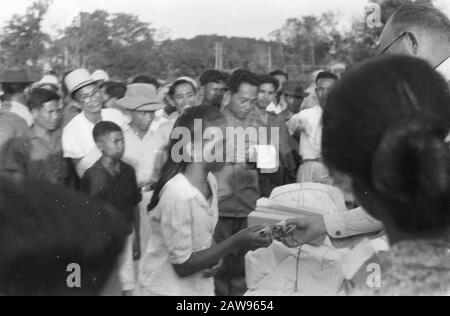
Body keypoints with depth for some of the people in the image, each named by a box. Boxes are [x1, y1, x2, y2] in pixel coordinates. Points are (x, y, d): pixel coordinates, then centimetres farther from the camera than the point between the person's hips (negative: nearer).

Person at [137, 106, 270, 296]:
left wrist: (214, 256, -10)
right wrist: (235, 242, -20)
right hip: (168, 289, -6)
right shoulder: (178, 194, -26)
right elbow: (183, 265, -20)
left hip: (201, 286, 6)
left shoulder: (210, 181, -5)